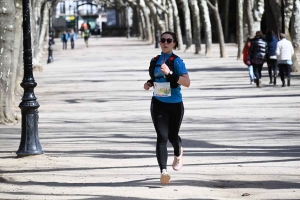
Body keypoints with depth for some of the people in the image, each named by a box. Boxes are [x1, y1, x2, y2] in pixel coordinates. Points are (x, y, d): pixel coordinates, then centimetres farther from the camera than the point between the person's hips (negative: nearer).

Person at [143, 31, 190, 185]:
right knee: (162, 137, -12)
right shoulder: (155, 61, 7)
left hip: (175, 105, -2)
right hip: (158, 104, 3)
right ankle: (163, 171, -19)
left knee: (172, 136, 13)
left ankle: (178, 154, 49)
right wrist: (149, 83, 3)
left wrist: (169, 73, -30)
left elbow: (187, 82, -21)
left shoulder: (176, 61, -10)